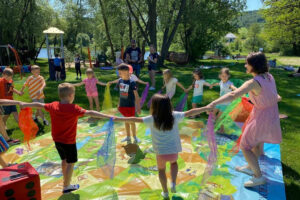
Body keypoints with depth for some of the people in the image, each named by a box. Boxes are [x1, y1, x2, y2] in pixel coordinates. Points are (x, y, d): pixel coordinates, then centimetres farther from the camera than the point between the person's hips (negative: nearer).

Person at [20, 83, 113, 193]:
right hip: (69, 142, -7)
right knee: (71, 163, 10)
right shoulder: (73, 108, -23)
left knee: (64, 160, 24)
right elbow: (90, 113, -33)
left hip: (57, 140, 7)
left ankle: (66, 183, 38)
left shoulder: (53, 105, -5)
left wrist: (25, 104, 28)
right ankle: (66, 187, 20)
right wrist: (108, 116, -37)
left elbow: (39, 105, 10)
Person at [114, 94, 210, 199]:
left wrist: (119, 119, 1)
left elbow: (135, 120, -9)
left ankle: (165, 192, 38)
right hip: (174, 151, 1)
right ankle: (173, 183, 21)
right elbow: (190, 113, -2)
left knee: (161, 169, 28)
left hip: (161, 153, -1)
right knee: (174, 162, 35)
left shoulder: (152, 119, -12)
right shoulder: (174, 116, -8)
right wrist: (205, 108, 10)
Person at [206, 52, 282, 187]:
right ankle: (250, 167, 45)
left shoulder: (254, 82, -27)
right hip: (272, 114, 9)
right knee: (257, 143, 25)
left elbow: (233, 95, -39)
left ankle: (259, 177, 15)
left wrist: (214, 103, -43)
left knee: (245, 146, 5)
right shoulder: (269, 77, -2)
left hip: (261, 118, -9)